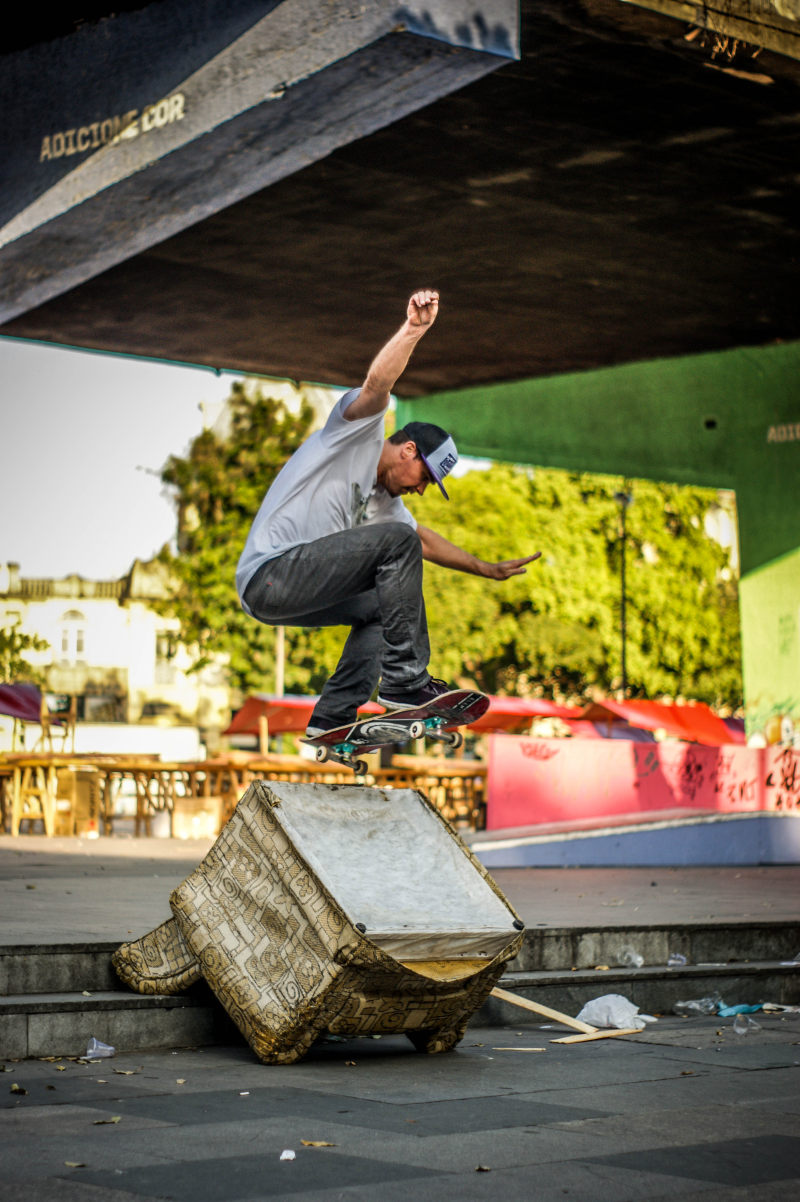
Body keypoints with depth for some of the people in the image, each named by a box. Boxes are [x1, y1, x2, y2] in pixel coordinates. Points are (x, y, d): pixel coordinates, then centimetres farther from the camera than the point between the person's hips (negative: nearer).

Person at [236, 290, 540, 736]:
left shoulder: (382, 502, 25)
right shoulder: (359, 436, 1)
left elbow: (426, 539, 38)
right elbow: (376, 387, -19)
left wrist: (487, 569, 43)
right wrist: (414, 330, -30)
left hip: (293, 592, 10)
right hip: (270, 573, -10)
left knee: (382, 606, 25)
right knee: (396, 541, -19)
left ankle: (333, 716, 18)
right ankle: (405, 679, -19)